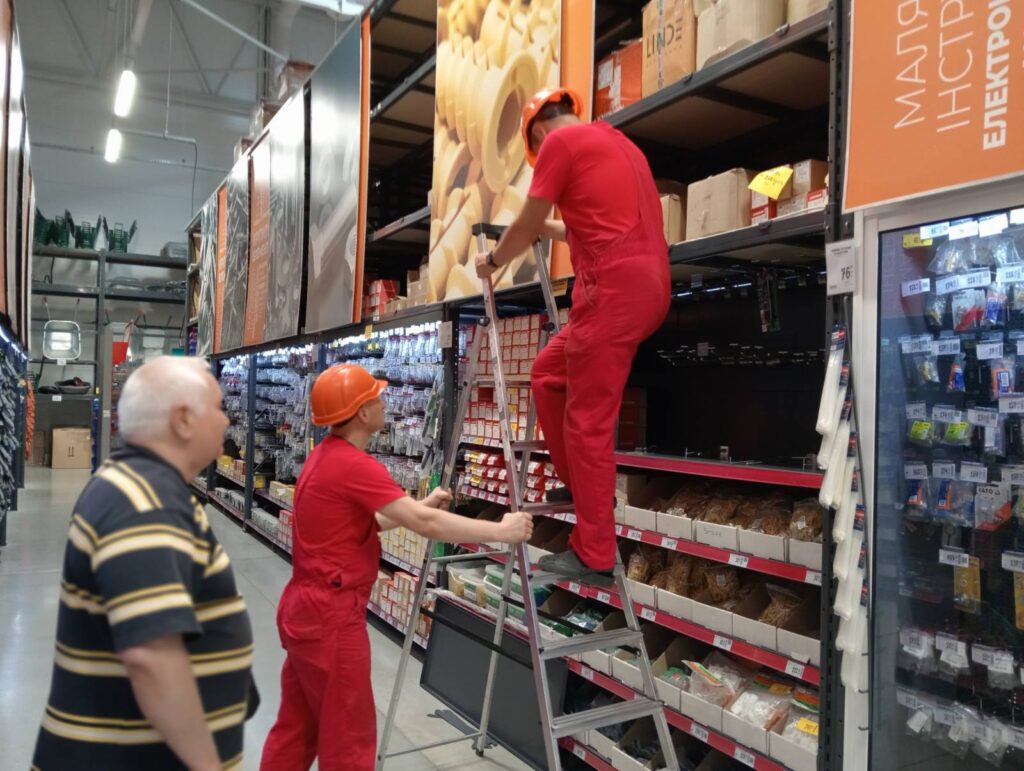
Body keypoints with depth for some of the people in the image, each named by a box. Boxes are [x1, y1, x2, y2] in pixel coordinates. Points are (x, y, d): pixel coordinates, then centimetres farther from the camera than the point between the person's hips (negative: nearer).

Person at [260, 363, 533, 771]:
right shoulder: (352, 463, -22)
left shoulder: (326, 456, 9)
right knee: (348, 736, 5)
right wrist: (501, 530, -19)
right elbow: (424, 524, -27)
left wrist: (422, 505, 15)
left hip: (307, 608, 10)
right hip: (330, 615, -10)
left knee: (296, 729, 20)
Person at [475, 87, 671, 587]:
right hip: (645, 285, 9)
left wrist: (492, 261, 22)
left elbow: (524, 228, 4)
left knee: (588, 420, -4)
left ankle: (594, 557, 3)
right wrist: (551, 230, 43)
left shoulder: (560, 140, 2)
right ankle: (580, 485, 24)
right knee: (549, 374, 20)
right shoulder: (616, 142, 27)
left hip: (612, 288, -9)